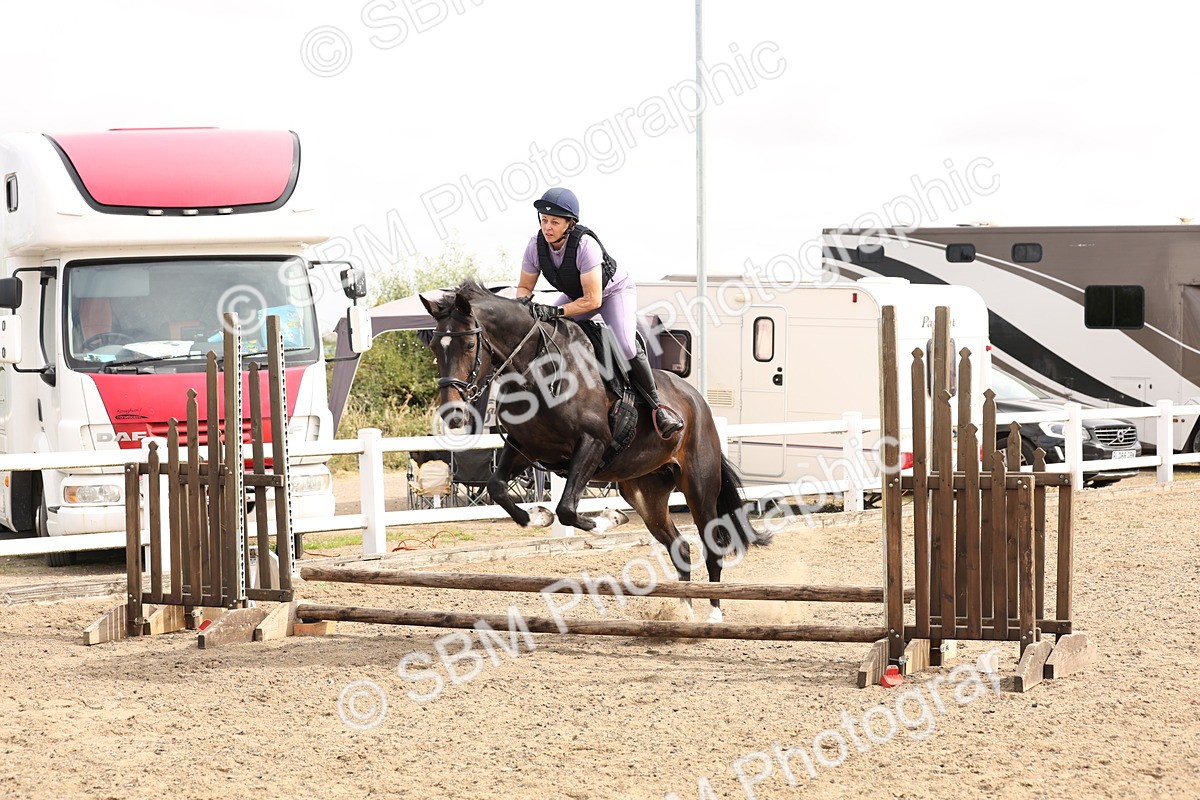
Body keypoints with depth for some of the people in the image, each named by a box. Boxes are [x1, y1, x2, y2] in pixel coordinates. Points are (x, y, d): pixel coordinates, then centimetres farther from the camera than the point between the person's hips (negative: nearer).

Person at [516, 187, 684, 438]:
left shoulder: (585, 245, -37)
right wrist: (523, 301, -31)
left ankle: (656, 406, -13)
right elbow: (524, 286, -6)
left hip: (614, 290, -6)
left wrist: (555, 312, -45)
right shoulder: (536, 246, -21)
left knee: (624, 345, -28)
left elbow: (592, 300, -36)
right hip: (575, 294, 6)